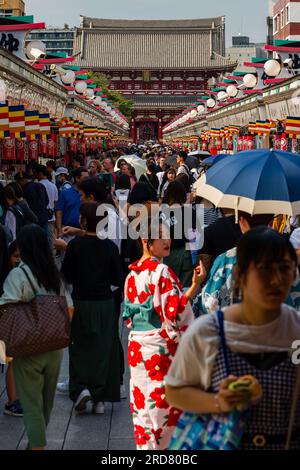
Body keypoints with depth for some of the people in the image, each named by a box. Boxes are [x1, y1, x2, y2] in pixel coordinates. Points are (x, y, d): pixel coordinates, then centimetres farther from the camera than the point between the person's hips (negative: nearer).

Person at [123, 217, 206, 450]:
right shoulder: (162, 271, -15)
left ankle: (143, 443, 20)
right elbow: (174, 313, -20)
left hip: (137, 347, 7)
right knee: (163, 408, 2)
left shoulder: (132, 273, 8)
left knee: (142, 405, 13)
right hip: (161, 349, -7)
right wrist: (195, 285, -21)